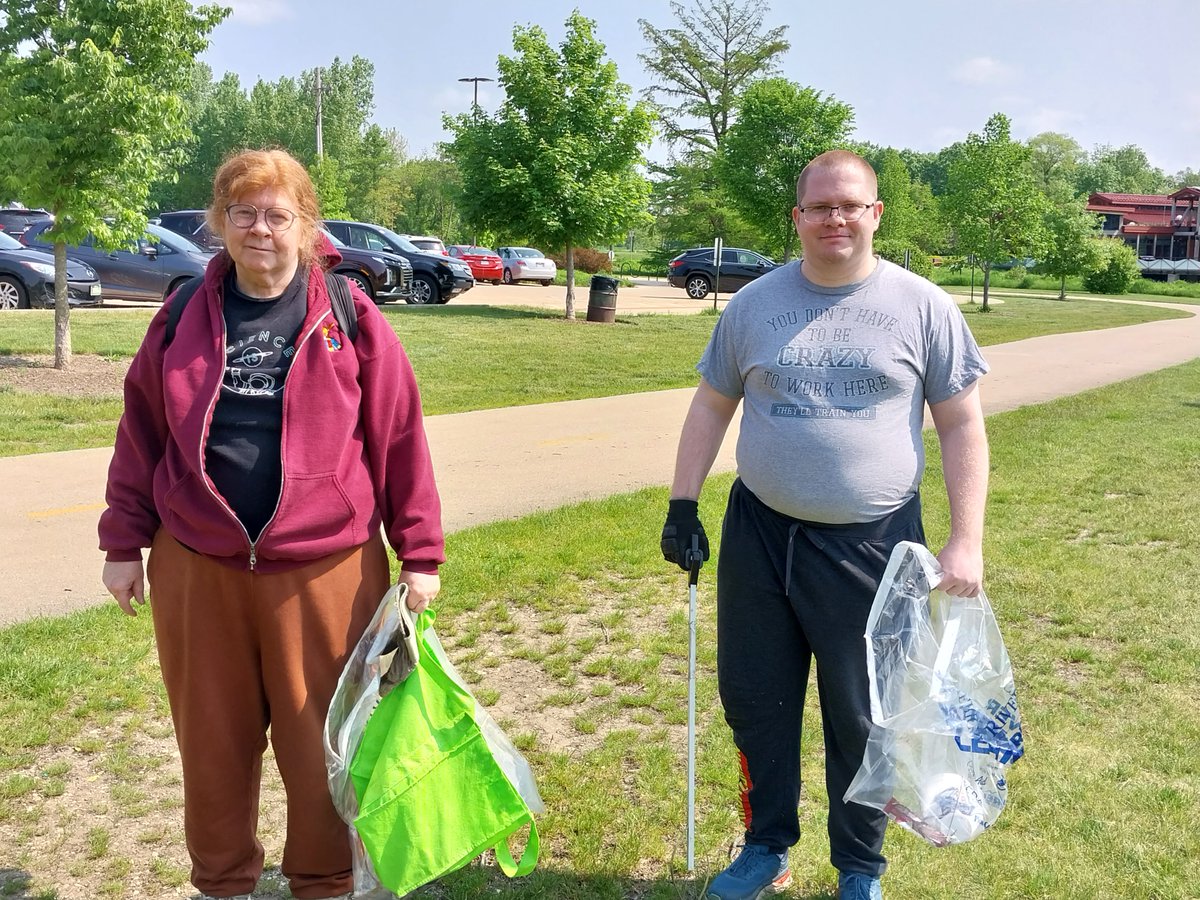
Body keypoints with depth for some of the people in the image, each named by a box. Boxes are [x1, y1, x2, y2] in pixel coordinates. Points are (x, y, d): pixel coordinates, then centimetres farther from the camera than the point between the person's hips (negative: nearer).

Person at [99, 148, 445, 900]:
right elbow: (143, 433, 9)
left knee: (322, 741, 9)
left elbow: (400, 437, -3)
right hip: (198, 567, 3)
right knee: (213, 741, 15)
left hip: (324, 569, -2)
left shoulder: (350, 318, -4)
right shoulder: (186, 317, 3)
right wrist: (124, 541, 9)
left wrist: (420, 552, -4)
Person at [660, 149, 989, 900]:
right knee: (756, 704, 13)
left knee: (863, 720, 10)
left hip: (872, 546, -2)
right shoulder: (755, 303, 4)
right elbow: (712, 407, 11)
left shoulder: (924, 307, -3)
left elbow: (962, 427, -1)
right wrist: (683, 505, 5)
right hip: (759, 536, 3)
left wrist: (967, 542, -7)